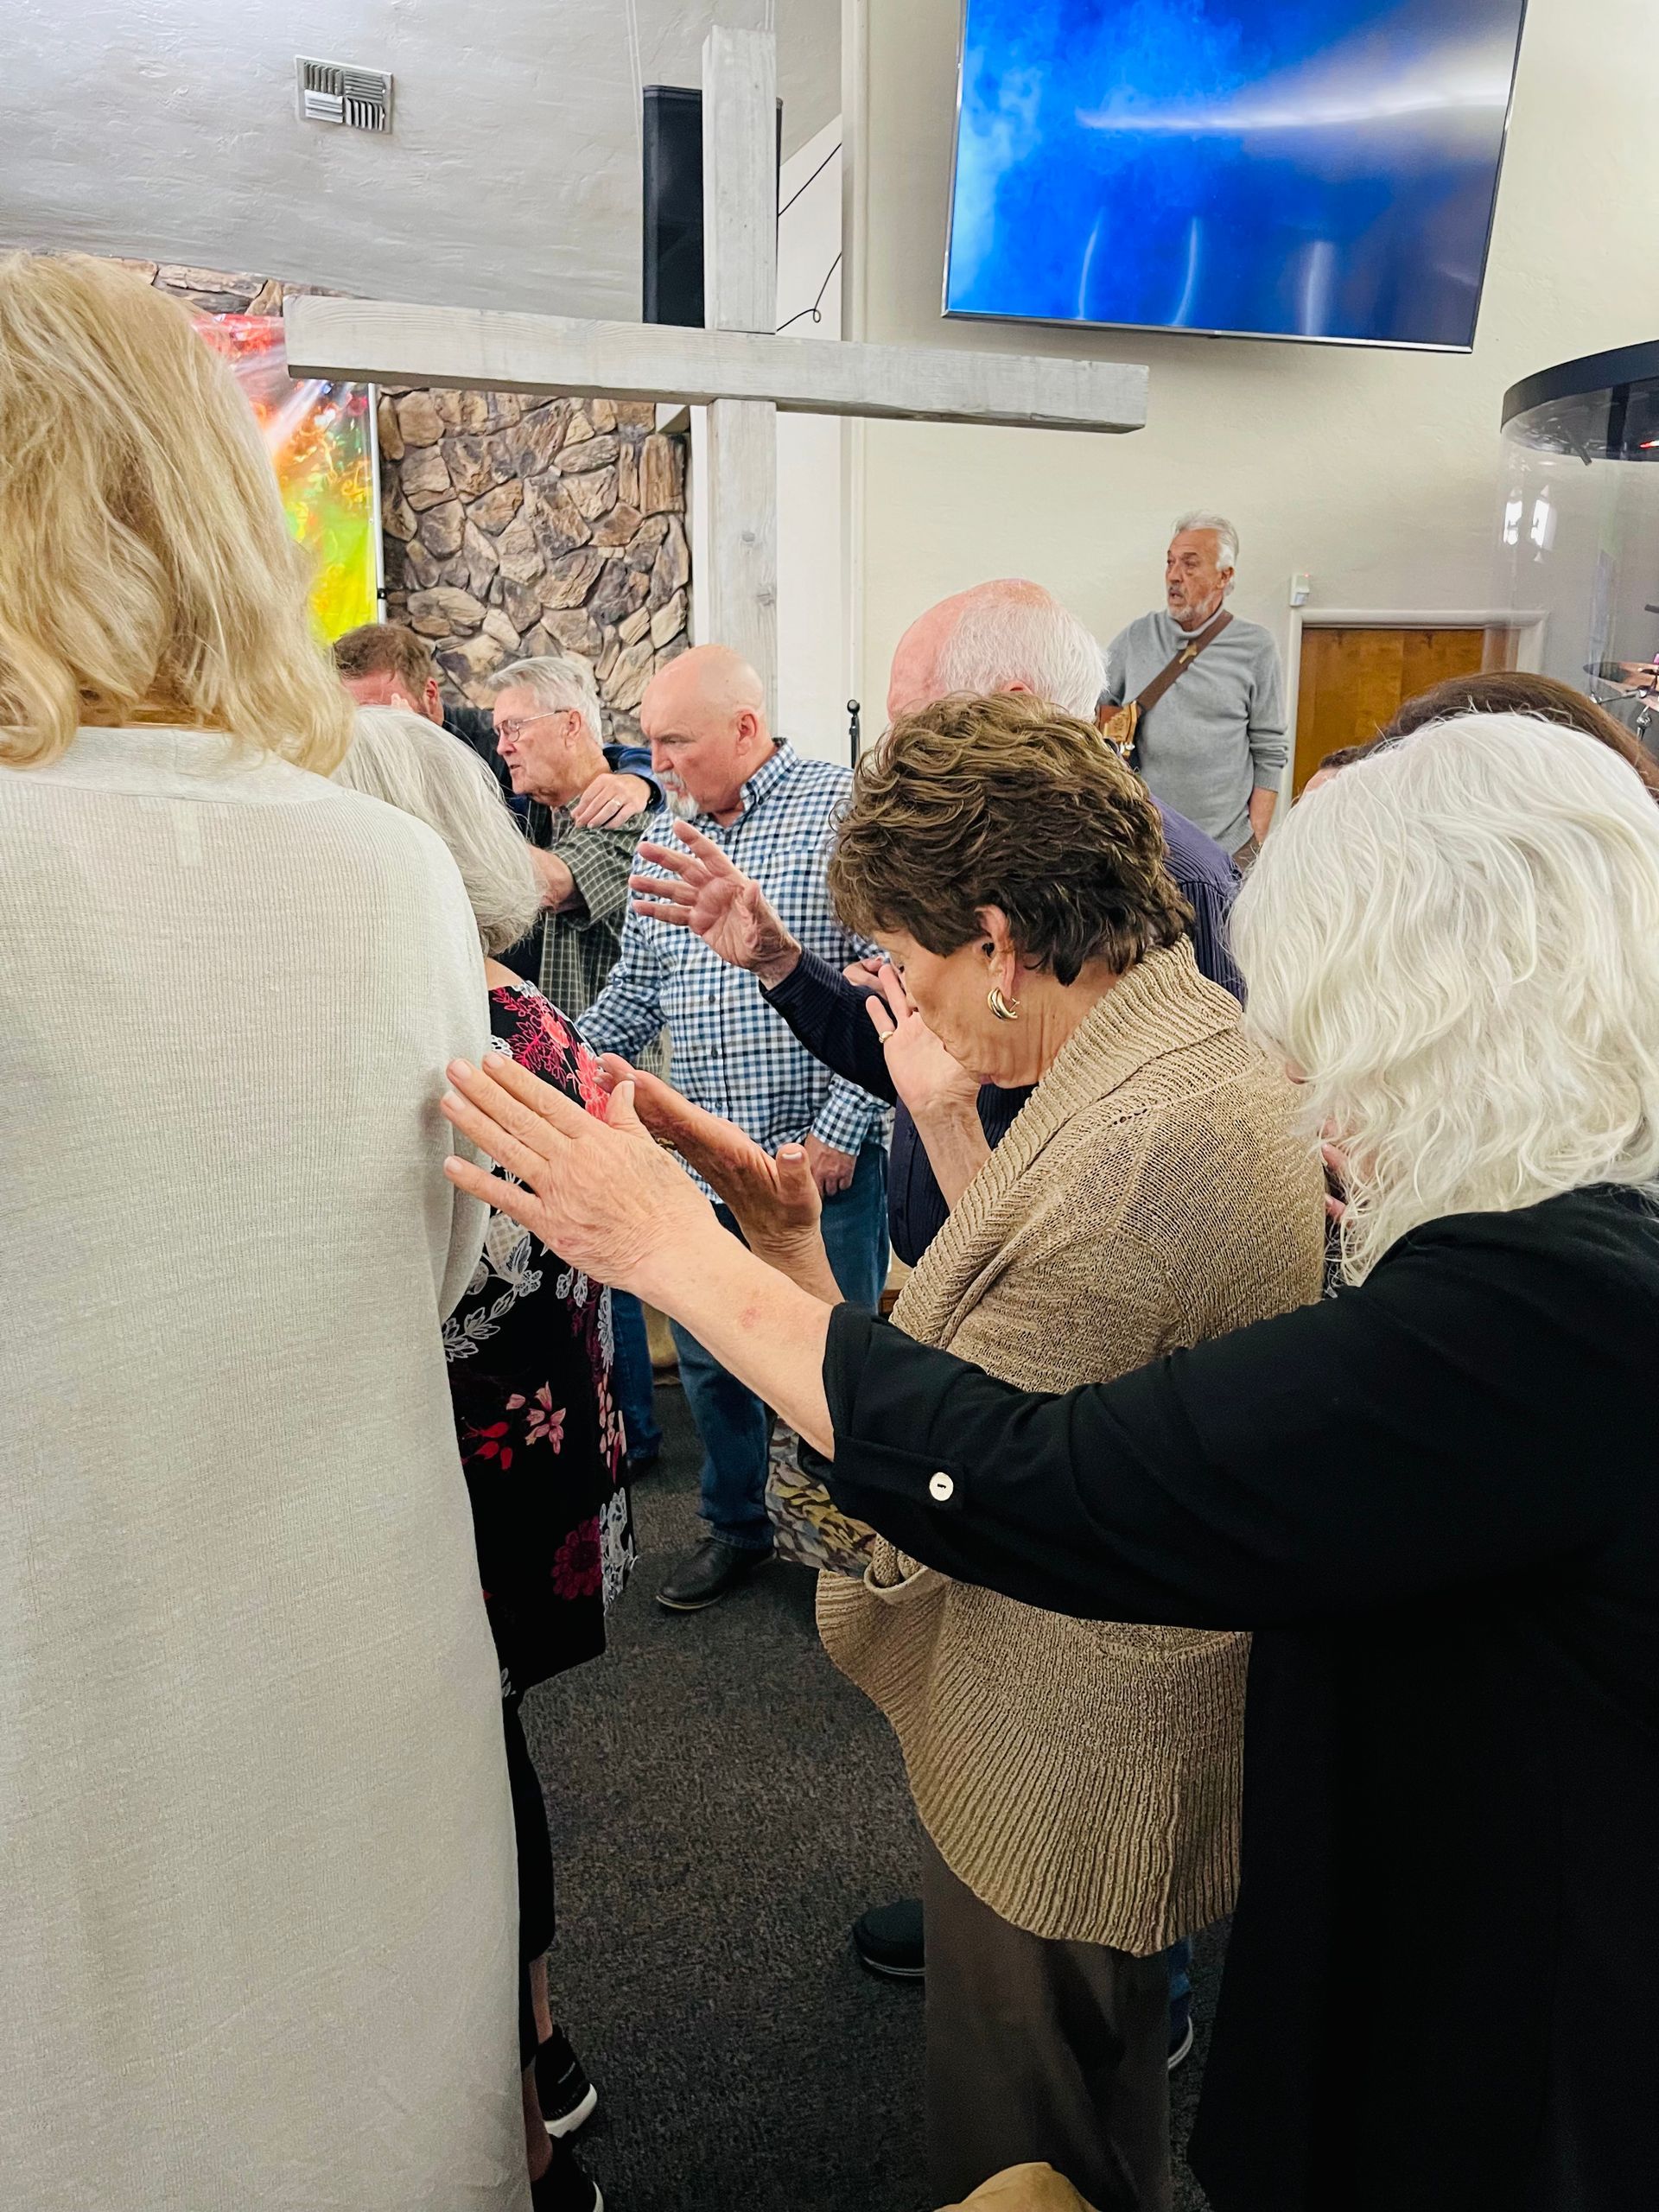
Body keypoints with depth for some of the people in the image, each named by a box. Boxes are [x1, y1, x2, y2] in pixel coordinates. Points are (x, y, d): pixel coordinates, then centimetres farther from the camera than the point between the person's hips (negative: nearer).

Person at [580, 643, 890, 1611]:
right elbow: (635, 991, 19)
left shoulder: (844, 809, -9)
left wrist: (839, 1128, -17)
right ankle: (736, 1528, 36)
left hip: (821, 1157, -6)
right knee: (708, 1357, 15)